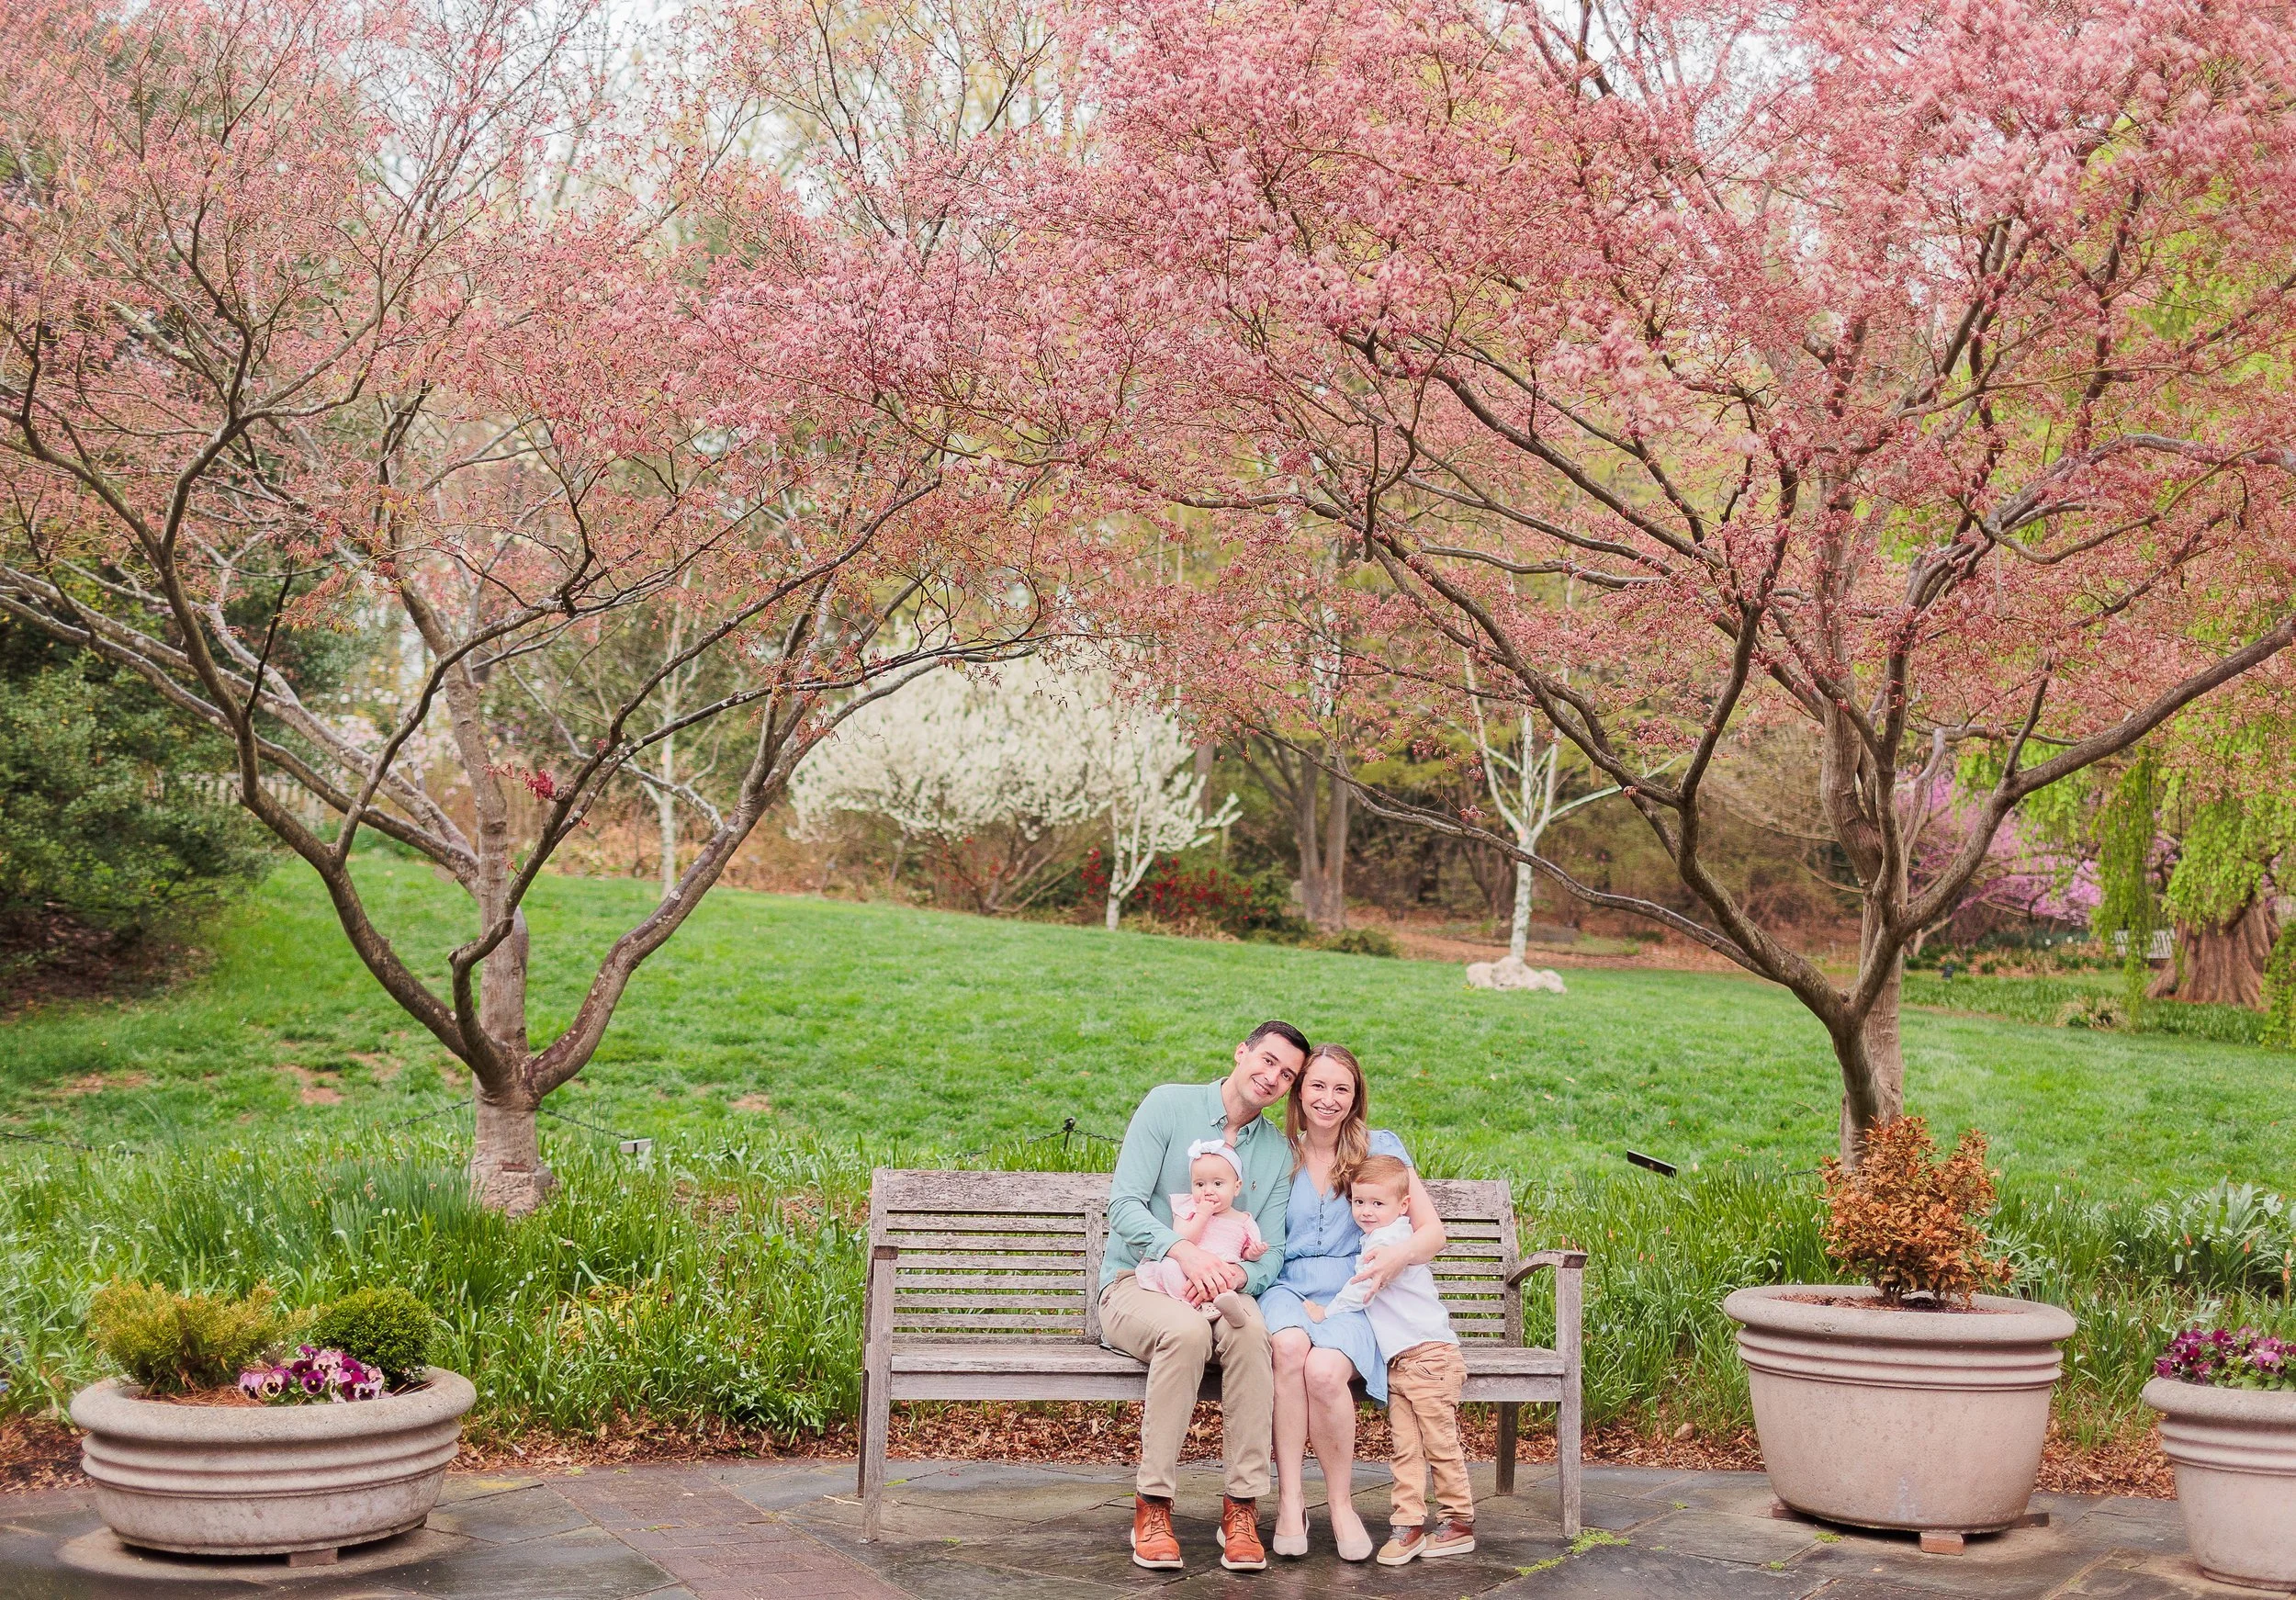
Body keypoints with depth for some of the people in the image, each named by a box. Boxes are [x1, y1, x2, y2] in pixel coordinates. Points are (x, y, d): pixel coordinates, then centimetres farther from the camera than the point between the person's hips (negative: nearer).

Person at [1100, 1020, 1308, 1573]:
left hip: (1221, 1291, 3)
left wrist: (1232, 1277, -21)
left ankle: (1241, 1510, -30)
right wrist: (1186, 1252, -29)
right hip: (1135, 1283, -3)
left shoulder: (1277, 1151, 10)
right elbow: (1124, 1206, -11)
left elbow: (1269, 1253, 3)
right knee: (1186, 1329, -38)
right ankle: (1152, 1507, -29)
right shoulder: (1169, 1105, -2)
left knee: (1249, 1329, -34)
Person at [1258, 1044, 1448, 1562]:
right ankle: (1290, 1500, -29)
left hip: (1353, 1298, -1)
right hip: (1287, 1290, 1)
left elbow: (1433, 1232, 5)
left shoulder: (1380, 1147, 11)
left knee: (1324, 1370, -35)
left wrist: (1399, 1255, -18)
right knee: (1290, 1346, -37)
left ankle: (1341, 1503, -13)